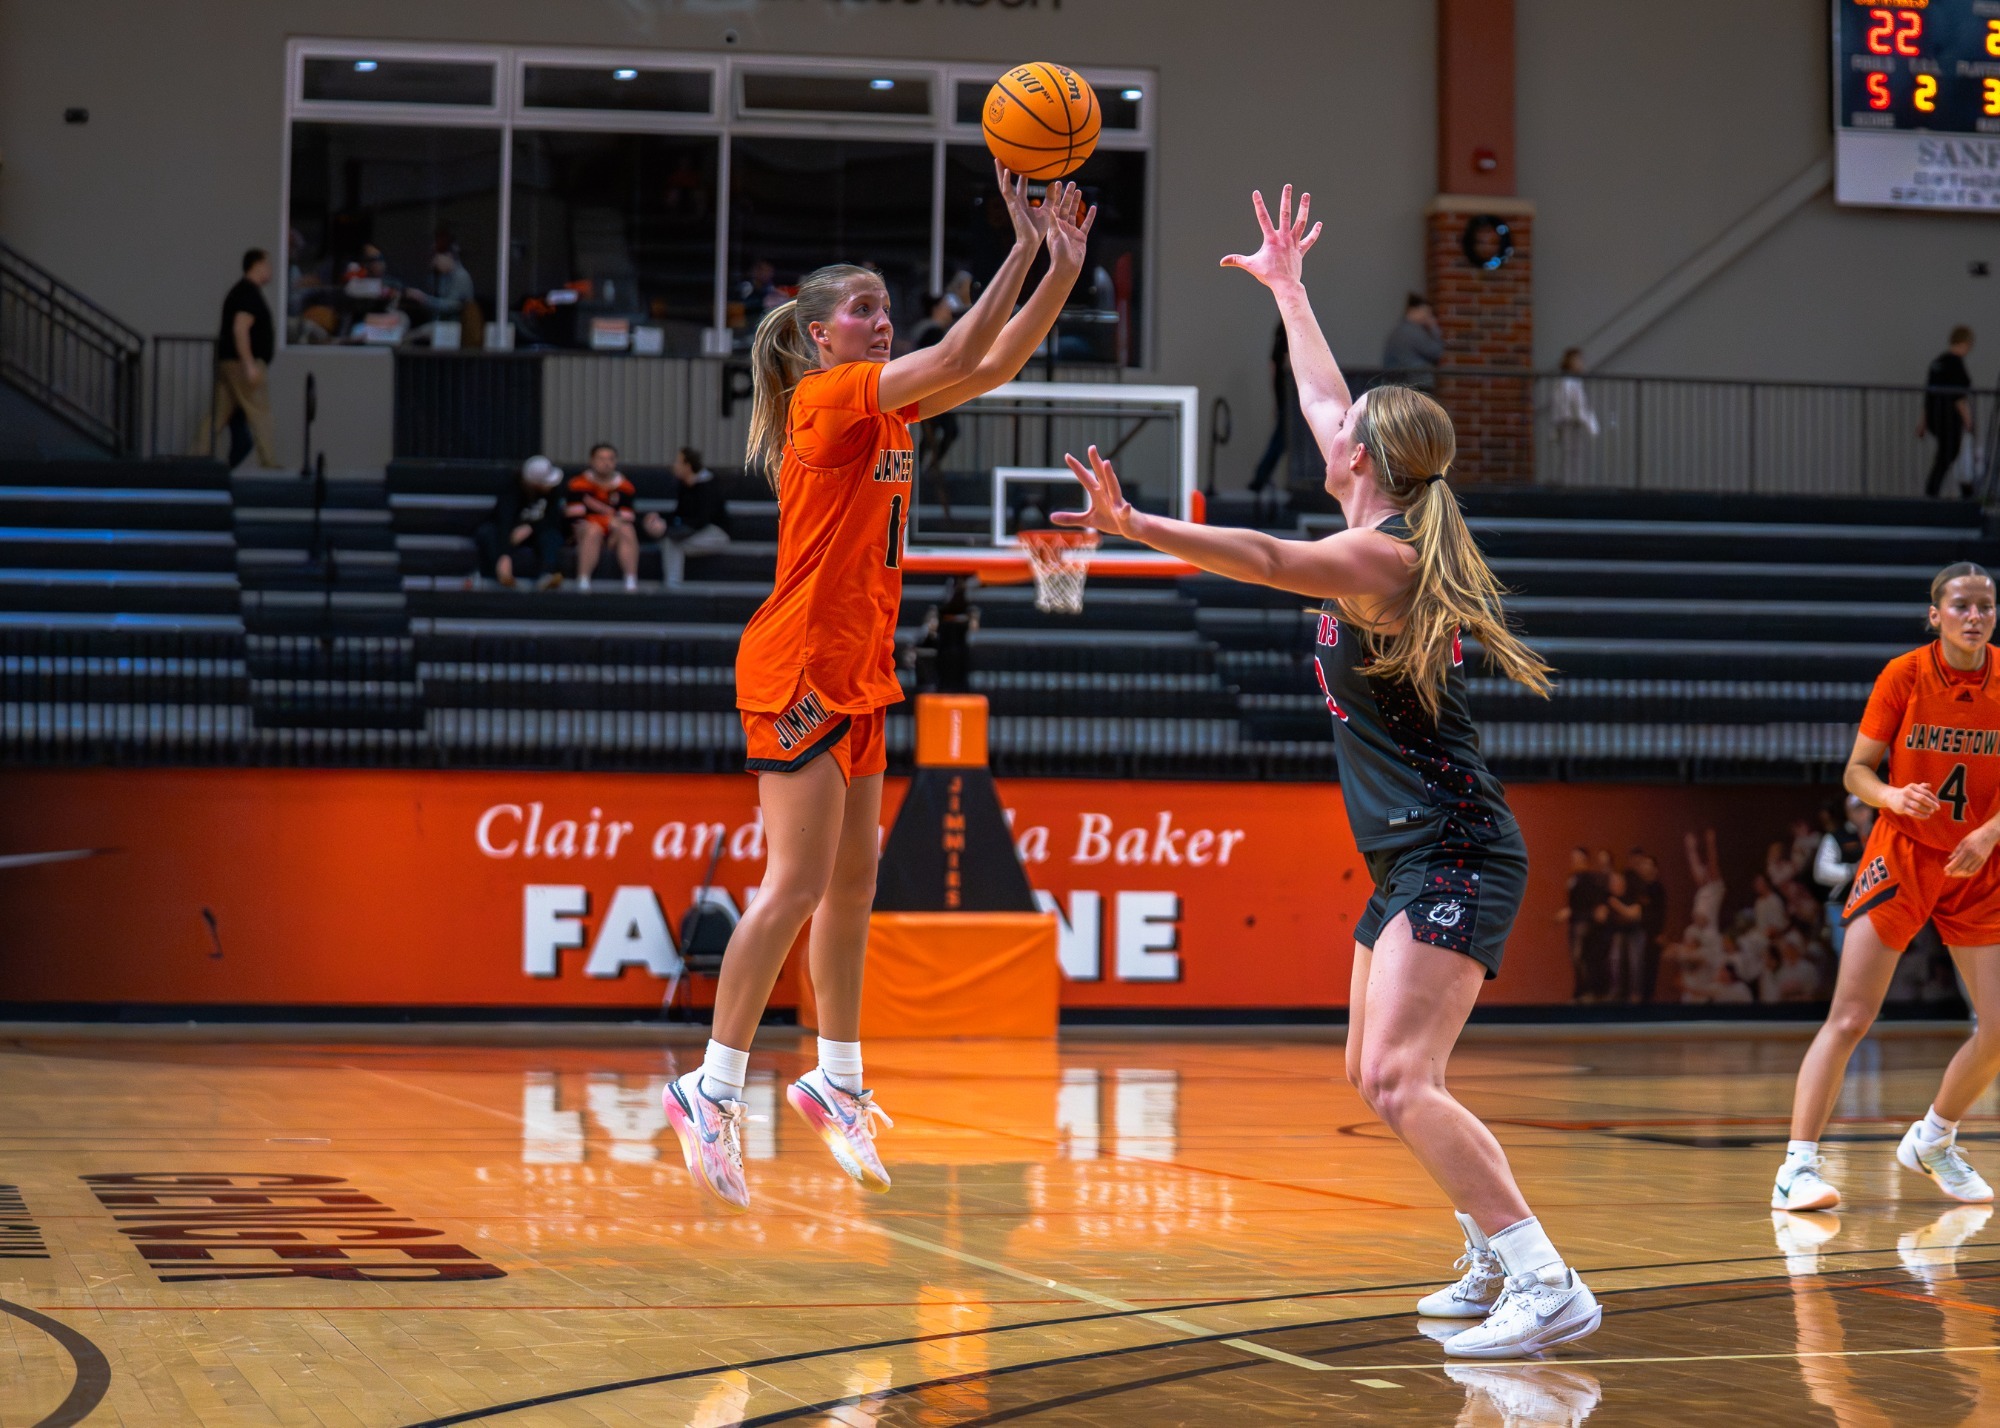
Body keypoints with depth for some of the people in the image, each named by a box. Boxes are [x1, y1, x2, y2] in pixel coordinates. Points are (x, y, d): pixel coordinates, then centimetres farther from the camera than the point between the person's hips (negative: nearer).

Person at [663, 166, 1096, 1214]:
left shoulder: (886, 406, 12)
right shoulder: (825, 399, -12)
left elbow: (993, 364, 9)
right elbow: (961, 357, -21)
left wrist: (1063, 265, -2)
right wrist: (1024, 250, -22)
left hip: (857, 674, 9)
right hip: (798, 667, -9)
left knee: (853, 880, 12)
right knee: (798, 884, -11)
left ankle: (836, 1082, 20)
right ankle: (713, 1089, -6)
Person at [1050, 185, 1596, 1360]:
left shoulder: (1383, 557, -14)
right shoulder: (1388, 538, 12)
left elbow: (1262, 558, -30)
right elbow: (1326, 403, 25)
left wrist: (1131, 525, -41)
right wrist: (1286, 288, 35)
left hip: (1454, 861, -10)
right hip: (1417, 860, 10)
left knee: (1398, 1081, -21)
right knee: (1380, 1077, 18)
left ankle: (1548, 1287, -22)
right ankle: (1498, 1256, 28)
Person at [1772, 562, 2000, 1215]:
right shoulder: (1904, 674, -9)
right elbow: (1856, 771, -5)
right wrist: (1893, 796, -25)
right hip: (1901, 855, -3)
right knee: (1849, 1018, -12)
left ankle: (1933, 1142, 24)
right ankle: (1799, 1165, -9)